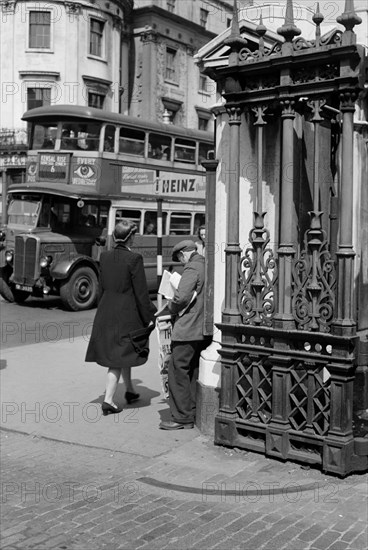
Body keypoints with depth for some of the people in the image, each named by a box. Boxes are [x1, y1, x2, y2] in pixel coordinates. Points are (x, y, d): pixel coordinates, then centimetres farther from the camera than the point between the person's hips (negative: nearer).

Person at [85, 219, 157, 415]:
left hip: (106, 312, 6)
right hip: (127, 313, -6)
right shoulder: (134, 258, -15)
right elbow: (141, 292, -13)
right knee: (118, 358, 2)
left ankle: (130, 390, 36)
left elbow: (101, 288, 10)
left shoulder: (104, 257, 2)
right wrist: (149, 318, -5)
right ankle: (108, 400, -1)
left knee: (123, 354, 21)